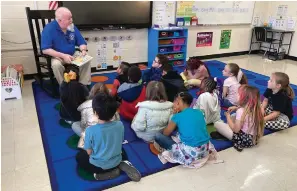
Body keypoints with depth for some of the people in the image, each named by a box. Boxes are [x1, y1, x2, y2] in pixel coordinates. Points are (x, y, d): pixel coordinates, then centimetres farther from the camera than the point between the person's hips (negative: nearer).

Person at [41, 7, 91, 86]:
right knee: (56, 64, -35)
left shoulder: (72, 27, -2)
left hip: (72, 54, 5)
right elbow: (45, 50, -24)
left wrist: (83, 50, -21)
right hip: (56, 56, -4)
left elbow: (82, 42, 4)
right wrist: (63, 56, -33)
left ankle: (84, 85, -7)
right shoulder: (49, 29, -18)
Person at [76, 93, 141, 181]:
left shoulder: (90, 130, -26)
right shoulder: (120, 125, -16)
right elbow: (120, 143, 0)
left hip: (99, 165, -4)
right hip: (116, 161, 4)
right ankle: (123, 164, 4)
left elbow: (89, 152, -12)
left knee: (79, 156, 24)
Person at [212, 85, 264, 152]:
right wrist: (236, 108, 6)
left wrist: (228, 116, -7)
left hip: (244, 139, -8)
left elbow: (236, 130, -20)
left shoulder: (241, 111, -25)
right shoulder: (255, 109, -3)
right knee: (233, 116, 21)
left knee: (217, 124, -8)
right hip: (253, 138, 8)